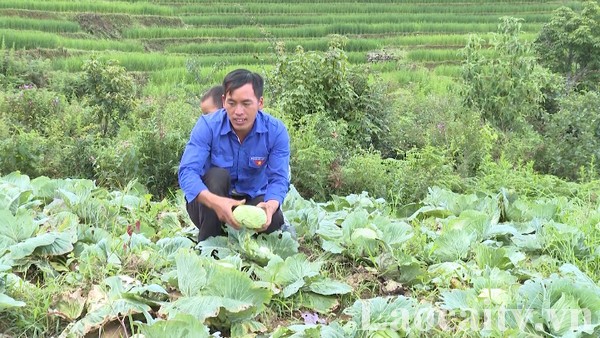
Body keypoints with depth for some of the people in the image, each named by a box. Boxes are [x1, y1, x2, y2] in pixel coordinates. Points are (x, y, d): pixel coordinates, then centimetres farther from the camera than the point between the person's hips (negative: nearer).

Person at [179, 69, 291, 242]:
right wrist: (215, 202, -51)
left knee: (274, 220, -29)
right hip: (210, 201, -1)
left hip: (253, 199, 1)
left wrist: (271, 205, -45)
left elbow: (278, 179, -20)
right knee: (217, 175, -32)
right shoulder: (208, 126, -20)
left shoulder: (276, 131, -15)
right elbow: (187, 171, -30)